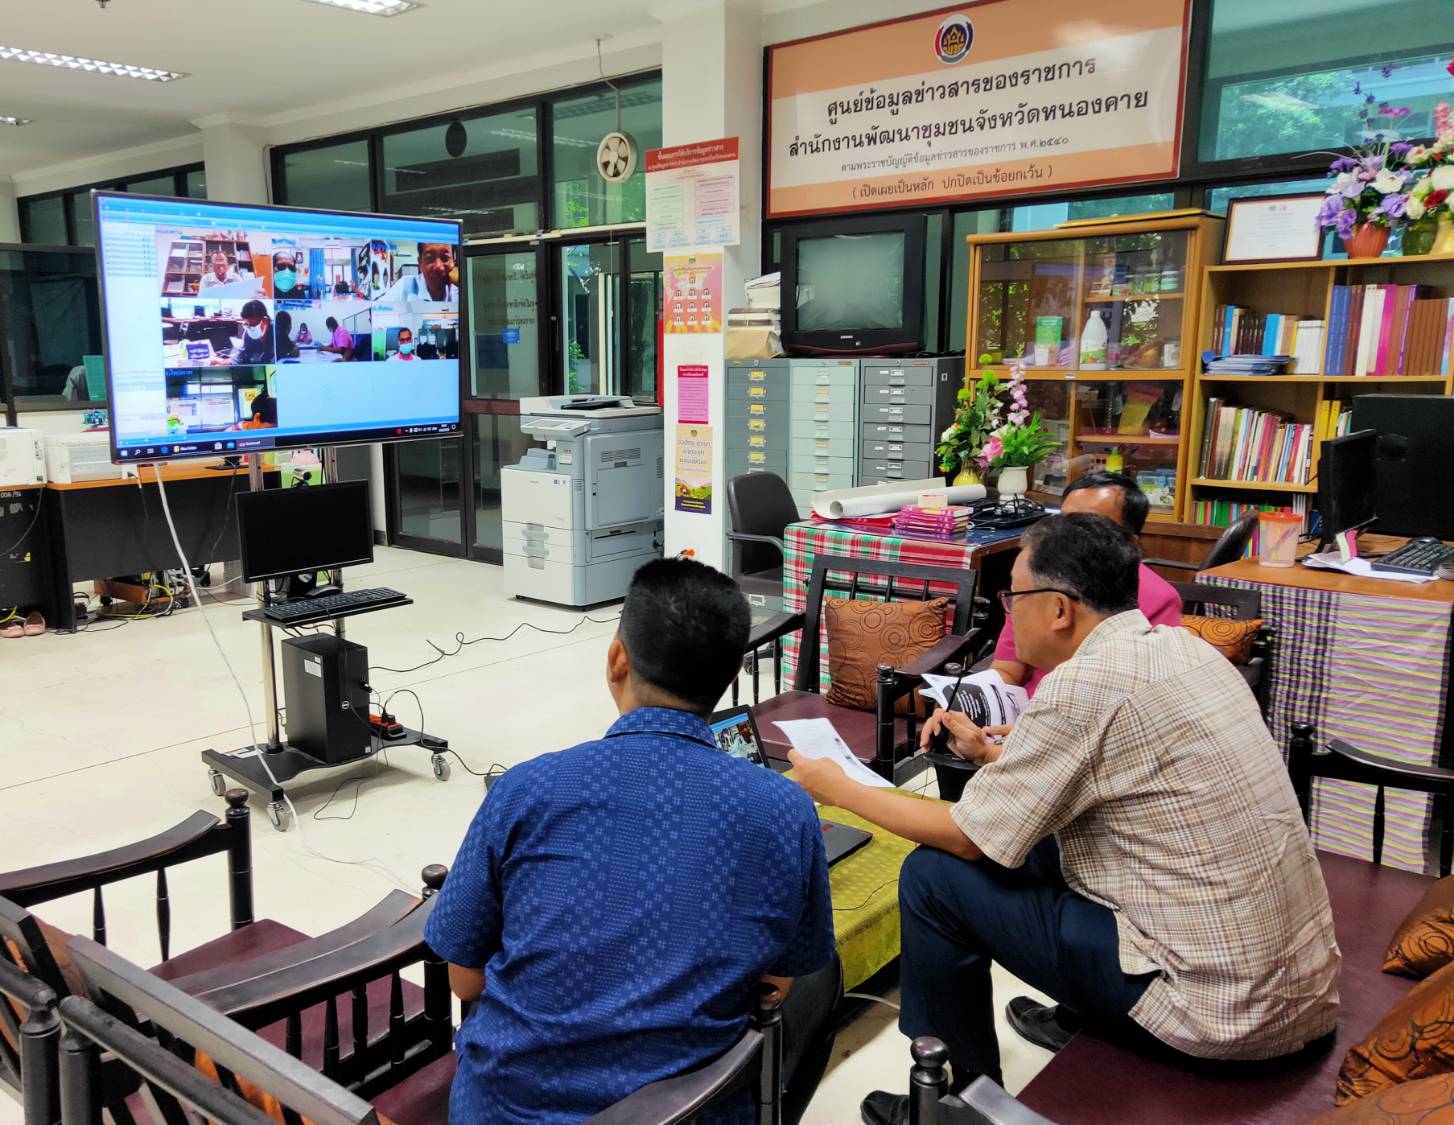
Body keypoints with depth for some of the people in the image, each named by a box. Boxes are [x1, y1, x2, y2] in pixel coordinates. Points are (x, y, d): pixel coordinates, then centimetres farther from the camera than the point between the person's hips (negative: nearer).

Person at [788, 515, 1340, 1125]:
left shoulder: (1083, 684, -21)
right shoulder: (1180, 646, 4)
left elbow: (968, 837, -11)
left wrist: (838, 789, 1)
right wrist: (993, 753, 14)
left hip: (1219, 1008, -9)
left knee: (933, 876, -3)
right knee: (1043, 833, 23)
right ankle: (1083, 1019, 39)